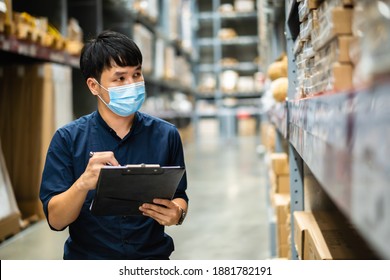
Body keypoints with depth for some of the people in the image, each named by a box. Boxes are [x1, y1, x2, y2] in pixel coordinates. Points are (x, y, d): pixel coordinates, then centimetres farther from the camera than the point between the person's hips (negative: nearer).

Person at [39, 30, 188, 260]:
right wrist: (83, 183, -23)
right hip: (87, 257, -1)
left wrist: (177, 213, -9)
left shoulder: (166, 135, 4)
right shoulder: (68, 139, -1)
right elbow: (55, 220, -5)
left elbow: (179, 196, 13)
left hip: (151, 256, 2)